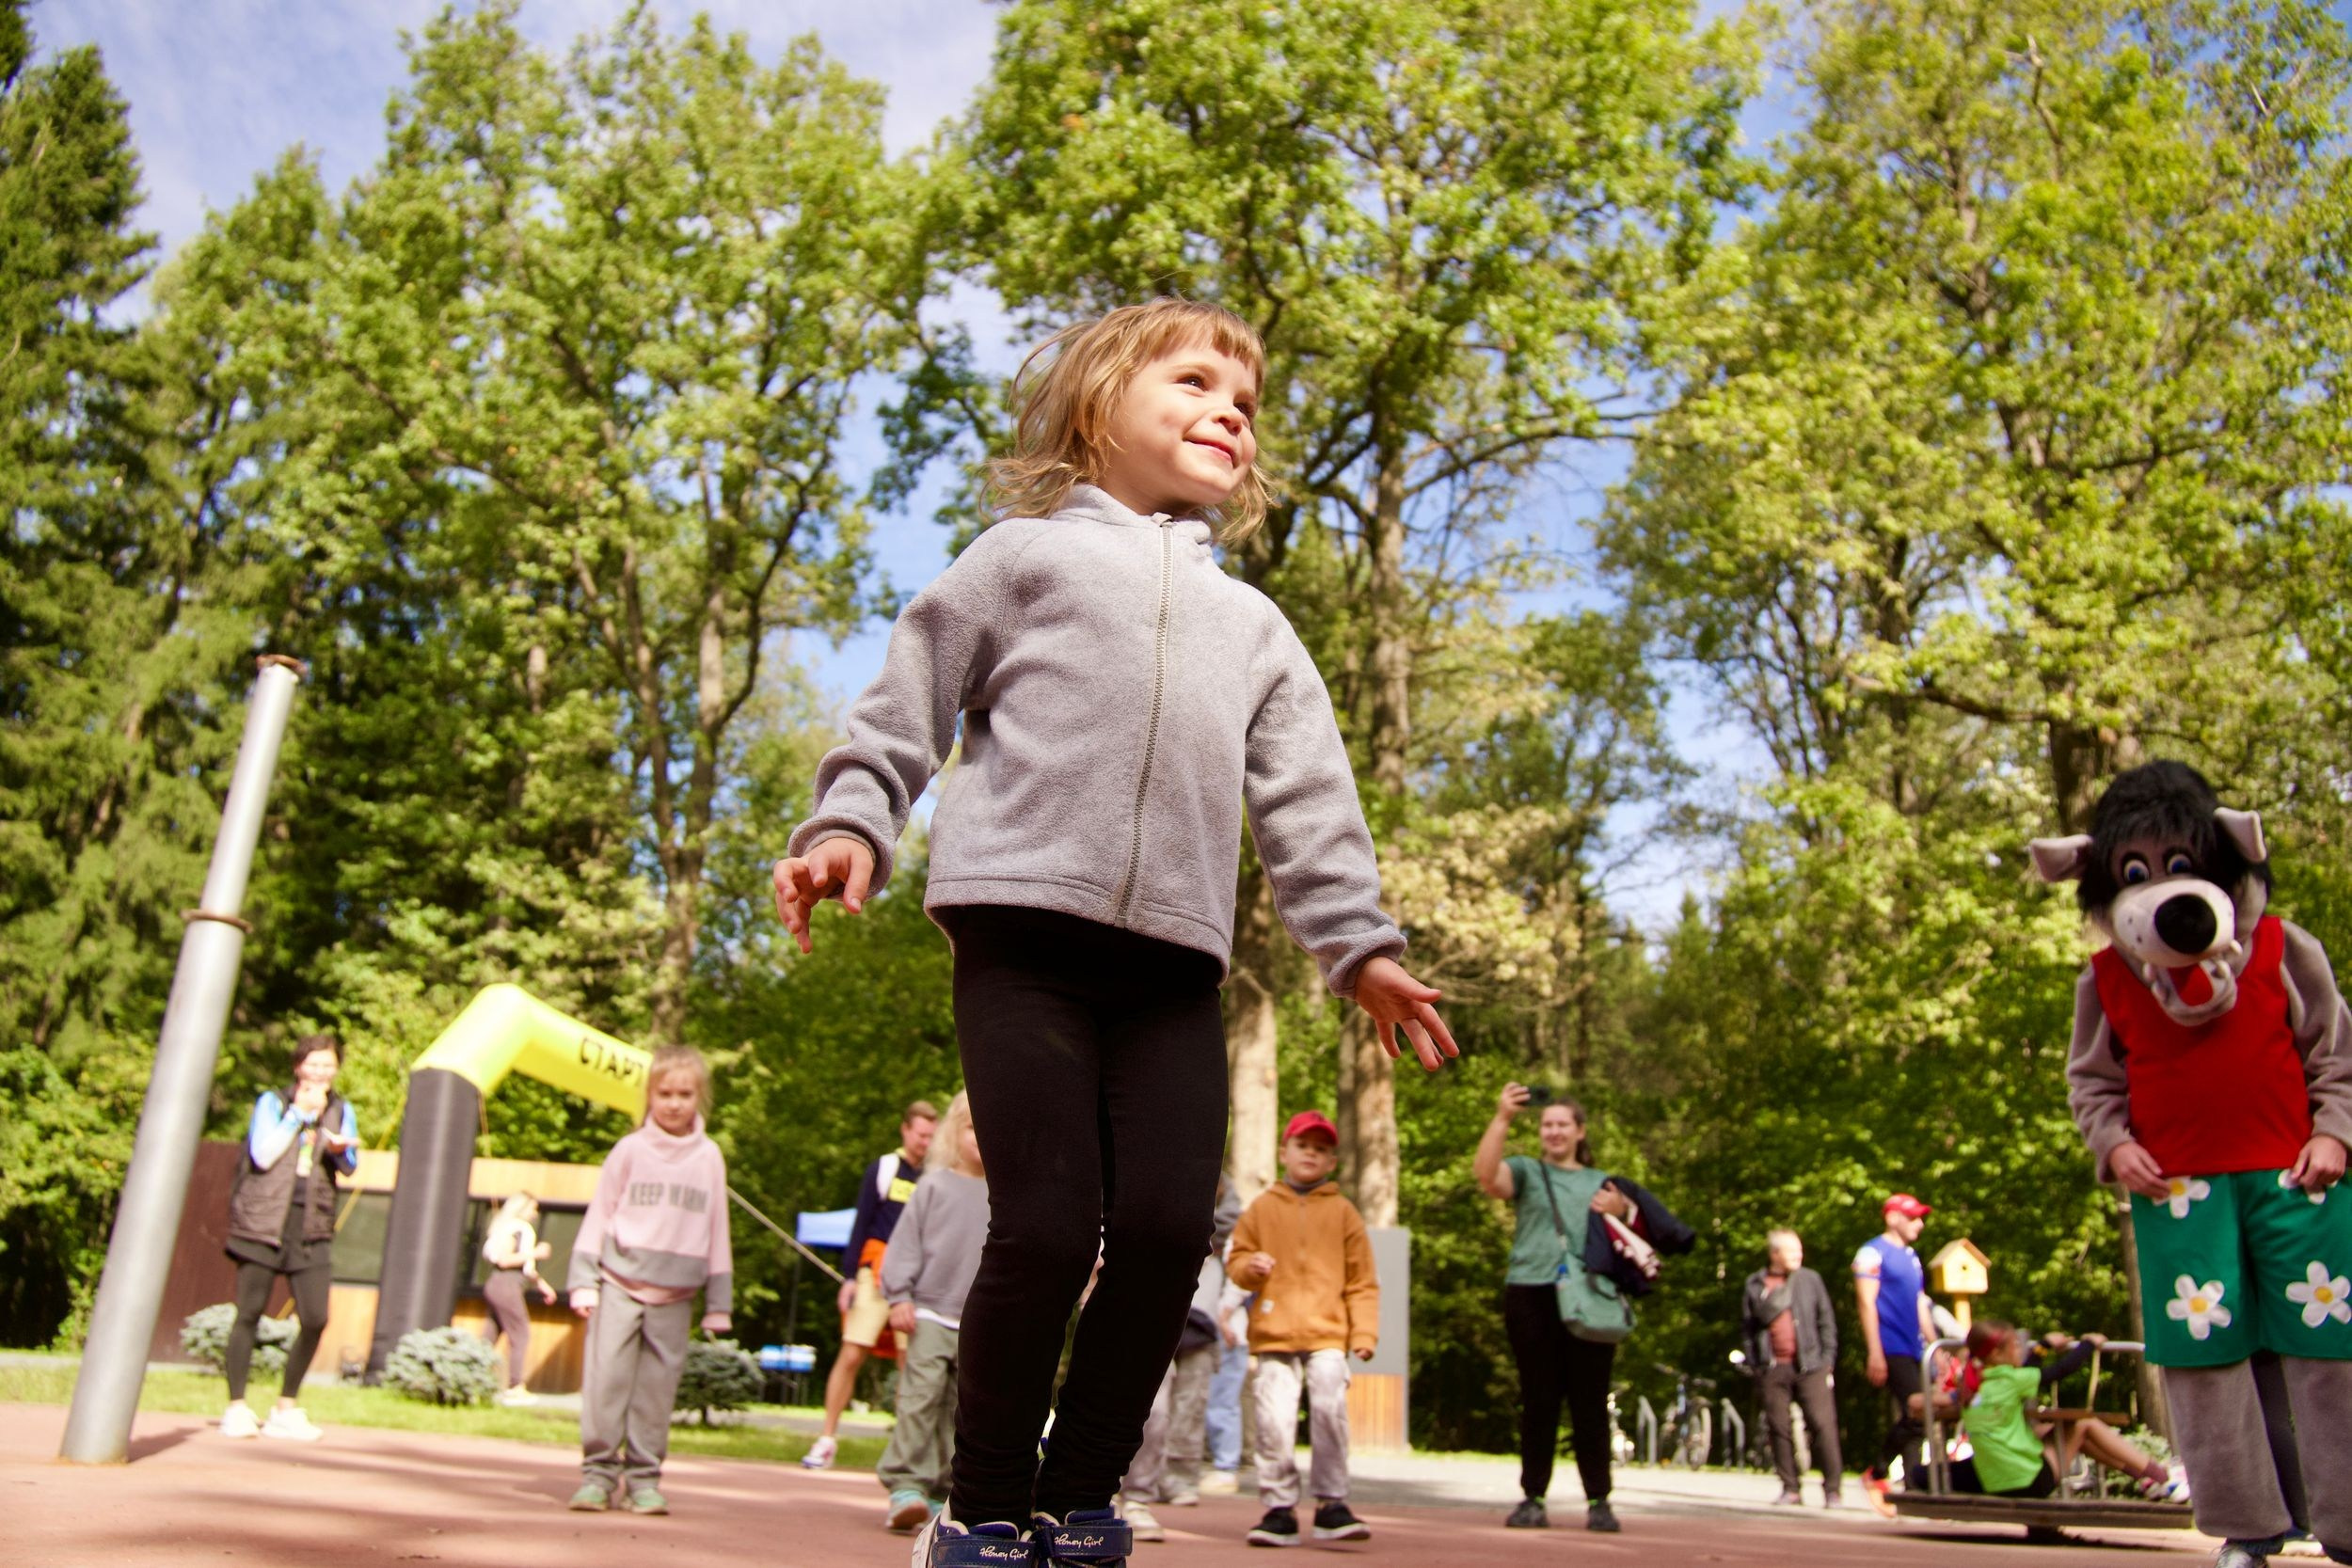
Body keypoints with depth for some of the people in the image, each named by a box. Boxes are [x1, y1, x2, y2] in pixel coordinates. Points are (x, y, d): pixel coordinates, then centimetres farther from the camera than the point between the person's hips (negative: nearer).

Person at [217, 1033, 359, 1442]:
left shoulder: (341, 1110, 13)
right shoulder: (272, 1102, 3)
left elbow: (350, 1167, 6)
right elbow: (263, 1155, -10)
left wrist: (340, 1150, -16)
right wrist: (299, 1113, -8)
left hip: (312, 1228, 3)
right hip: (263, 1220, -3)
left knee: (315, 1320, -3)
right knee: (249, 1314, 0)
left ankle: (286, 1408, 10)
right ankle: (236, 1407, 12)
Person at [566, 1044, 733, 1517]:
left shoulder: (709, 1157, 6)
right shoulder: (630, 1150, 1)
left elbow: (717, 1233, 9)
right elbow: (599, 1216, 5)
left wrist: (718, 1304, 8)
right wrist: (584, 1280, -3)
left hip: (675, 1296, 1)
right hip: (619, 1285, -1)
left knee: (657, 1388, 3)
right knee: (606, 1379, -5)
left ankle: (643, 1478, 12)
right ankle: (599, 1471, 6)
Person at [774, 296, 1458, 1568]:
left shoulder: (1255, 626, 26)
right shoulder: (1028, 554, 15)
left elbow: (1306, 797, 19)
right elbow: (907, 700, 10)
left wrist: (1357, 944, 11)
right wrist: (851, 824, -5)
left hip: (1174, 960, 4)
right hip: (1024, 925, -4)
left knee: (1169, 1223, -7)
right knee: (1047, 1224, -10)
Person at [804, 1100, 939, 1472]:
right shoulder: (883, 1169, 2)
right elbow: (861, 1225, 2)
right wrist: (850, 1277, -4)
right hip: (876, 1274, -2)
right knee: (851, 1354, -5)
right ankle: (827, 1439, 5)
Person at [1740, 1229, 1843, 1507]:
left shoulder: (1810, 1280, 9)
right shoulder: (1755, 1285, 9)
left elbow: (1826, 1322, 10)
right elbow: (1747, 1324, 11)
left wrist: (1827, 1359, 3)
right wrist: (1754, 1362, 4)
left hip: (1810, 1365, -1)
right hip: (1772, 1367, 1)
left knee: (1823, 1425, -8)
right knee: (1779, 1428, 2)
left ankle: (1833, 1490, -1)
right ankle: (1790, 1488, 11)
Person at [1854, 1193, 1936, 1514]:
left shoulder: (1911, 1257, 21)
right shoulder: (1873, 1252, -5)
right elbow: (1866, 1302, -12)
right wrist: (1874, 1353, -18)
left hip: (1914, 1350, 8)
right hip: (1891, 1350, -8)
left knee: (1911, 1420, 5)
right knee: (1916, 1416, -15)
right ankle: (1877, 1474, 0)